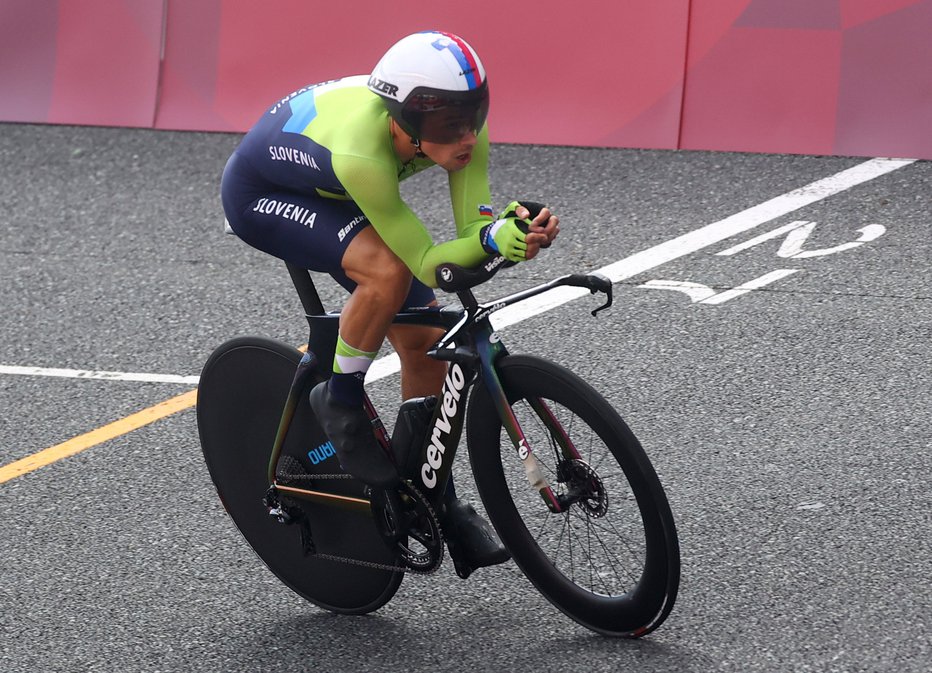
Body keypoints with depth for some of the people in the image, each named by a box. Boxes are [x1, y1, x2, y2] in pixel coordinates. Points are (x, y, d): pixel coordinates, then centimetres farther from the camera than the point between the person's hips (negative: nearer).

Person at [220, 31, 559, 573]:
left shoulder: (459, 125, -26)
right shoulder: (361, 151, -44)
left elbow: (473, 232, -26)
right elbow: (427, 262, -37)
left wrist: (515, 229, -47)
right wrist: (493, 240, -53)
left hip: (330, 199, 7)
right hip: (262, 197, -7)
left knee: (424, 340, 0)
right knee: (389, 269, -33)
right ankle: (340, 401, -10)